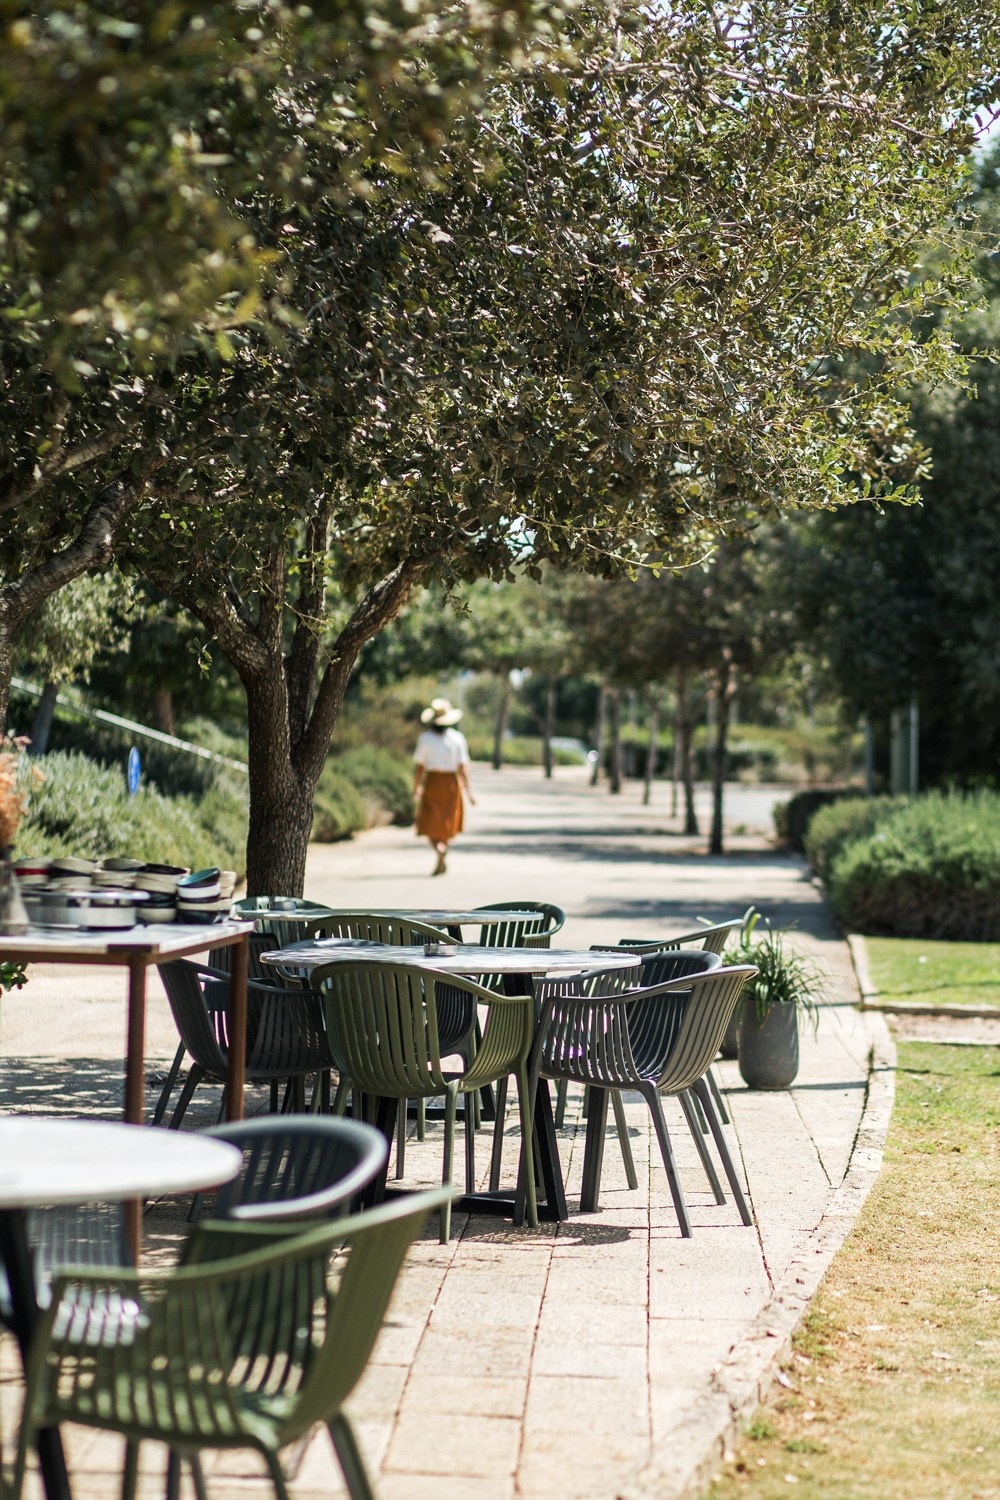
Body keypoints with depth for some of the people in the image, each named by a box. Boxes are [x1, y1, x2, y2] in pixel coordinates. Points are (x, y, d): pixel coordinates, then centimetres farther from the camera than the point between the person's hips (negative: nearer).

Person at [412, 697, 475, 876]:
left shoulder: (425, 738, -6)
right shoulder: (457, 738, -4)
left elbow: (418, 766, -5)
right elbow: (463, 766, -8)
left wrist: (416, 789, 6)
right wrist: (468, 791, -5)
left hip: (431, 782, -2)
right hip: (452, 782, 2)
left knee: (430, 824, 3)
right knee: (448, 822, 18)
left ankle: (440, 850, -28)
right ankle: (442, 864, 21)